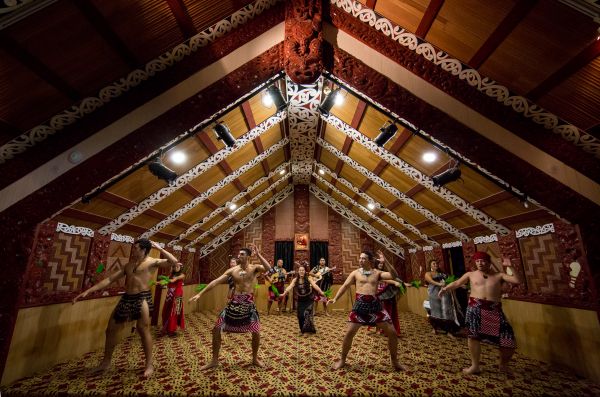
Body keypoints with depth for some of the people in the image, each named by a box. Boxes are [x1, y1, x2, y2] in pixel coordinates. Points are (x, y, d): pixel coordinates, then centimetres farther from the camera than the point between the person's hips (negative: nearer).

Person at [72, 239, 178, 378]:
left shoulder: (152, 262, -5)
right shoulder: (128, 265, 16)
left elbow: (173, 261, -21)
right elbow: (110, 279, 16)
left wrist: (158, 248, -16)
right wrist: (88, 291, 9)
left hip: (142, 297, -7)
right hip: (126, 298, 7)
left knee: (143, 330, -6)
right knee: (110, 329, 15)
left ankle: (149, 365, 9)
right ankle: (106, 362, 38)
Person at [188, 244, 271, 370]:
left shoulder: (254, 268, -7)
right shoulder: (232, 270, 2)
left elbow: (268, 268, -27)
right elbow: (216, 281, -1)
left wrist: (258, 255, -26)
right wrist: (200, 294, -6)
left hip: (248, 303, -3)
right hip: (234, 301, 3)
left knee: (256, 332, -1)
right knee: (216, 329, 3)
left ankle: (255, 358, 27)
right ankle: (214, 360, 23)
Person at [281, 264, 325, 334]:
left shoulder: (308, 279, -13)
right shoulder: (295, 280, -9)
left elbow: (315, 285, -26)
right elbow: (290, 287, -22)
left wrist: (321, 292, -42)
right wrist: (284, 293, -40)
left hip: (308, 300, -2)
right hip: (300, 300, 2)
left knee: (307, 314, -13)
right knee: (300, 315, 3)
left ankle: (309, 328, 10)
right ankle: (302, 329, 26)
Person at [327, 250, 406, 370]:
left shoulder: (377, 273, 7)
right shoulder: (355, 273, 6)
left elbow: (394, 276, -5)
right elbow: (345, 286, 5)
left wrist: (385, 262, -15)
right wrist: (335, 298, -5)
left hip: (375, 304, 1)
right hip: (360, 304, -1)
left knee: (392, 332, 3)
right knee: (349, 333, -3)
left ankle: (395, 361, 28)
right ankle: (342, 360, 19)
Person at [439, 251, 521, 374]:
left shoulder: (499, 275, 9)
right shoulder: (471, 274, 9)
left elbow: (517, 281, 0)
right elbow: (456, 283, 10)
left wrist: (510, 267, -6)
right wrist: (445, 289, -3)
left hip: (494, 309, 1)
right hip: (475, 307, 0)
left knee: (509, 340, 0)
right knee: (473, 336, 2)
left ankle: (503, 364, 30)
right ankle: (475, 366, 19)